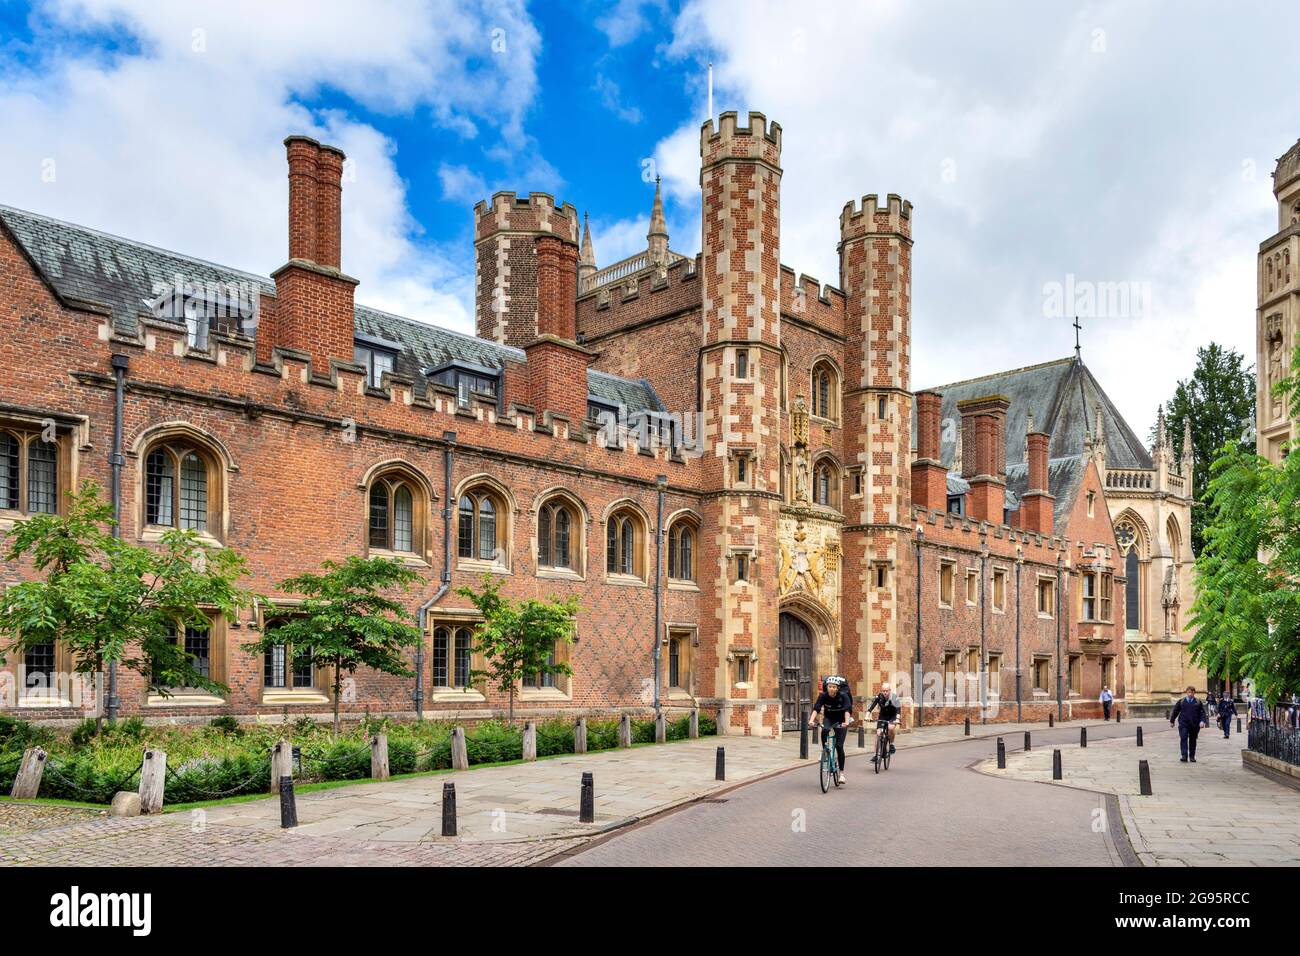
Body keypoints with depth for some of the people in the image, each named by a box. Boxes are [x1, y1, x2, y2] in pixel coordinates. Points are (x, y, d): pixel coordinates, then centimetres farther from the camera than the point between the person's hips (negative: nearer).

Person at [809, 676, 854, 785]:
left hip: (841, 721, -2)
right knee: (824, 731, -33)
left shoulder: (843, 696, -24)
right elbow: (816, 708, -30)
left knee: (839, 746, -11)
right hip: (829, 718, 2)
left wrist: (846, 722, -55)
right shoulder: (823, 696, -19)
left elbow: (847, 710, -36)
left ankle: (841, 773, -1)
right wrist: (811, 720, -48)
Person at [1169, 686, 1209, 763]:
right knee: (1183, 739, -11)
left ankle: (1192, 756, 21)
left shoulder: (1198, 702, 6)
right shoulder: (1181, 701, 4)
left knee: (1193, 740, 10)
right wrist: (1172, 721, 15)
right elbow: (1175, 711, 11)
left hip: (1195, 724, 1)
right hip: (1183, 724, -1)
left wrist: (1202, 721, -14)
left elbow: (1202, 712, 2)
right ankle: (1184, 756, -14)